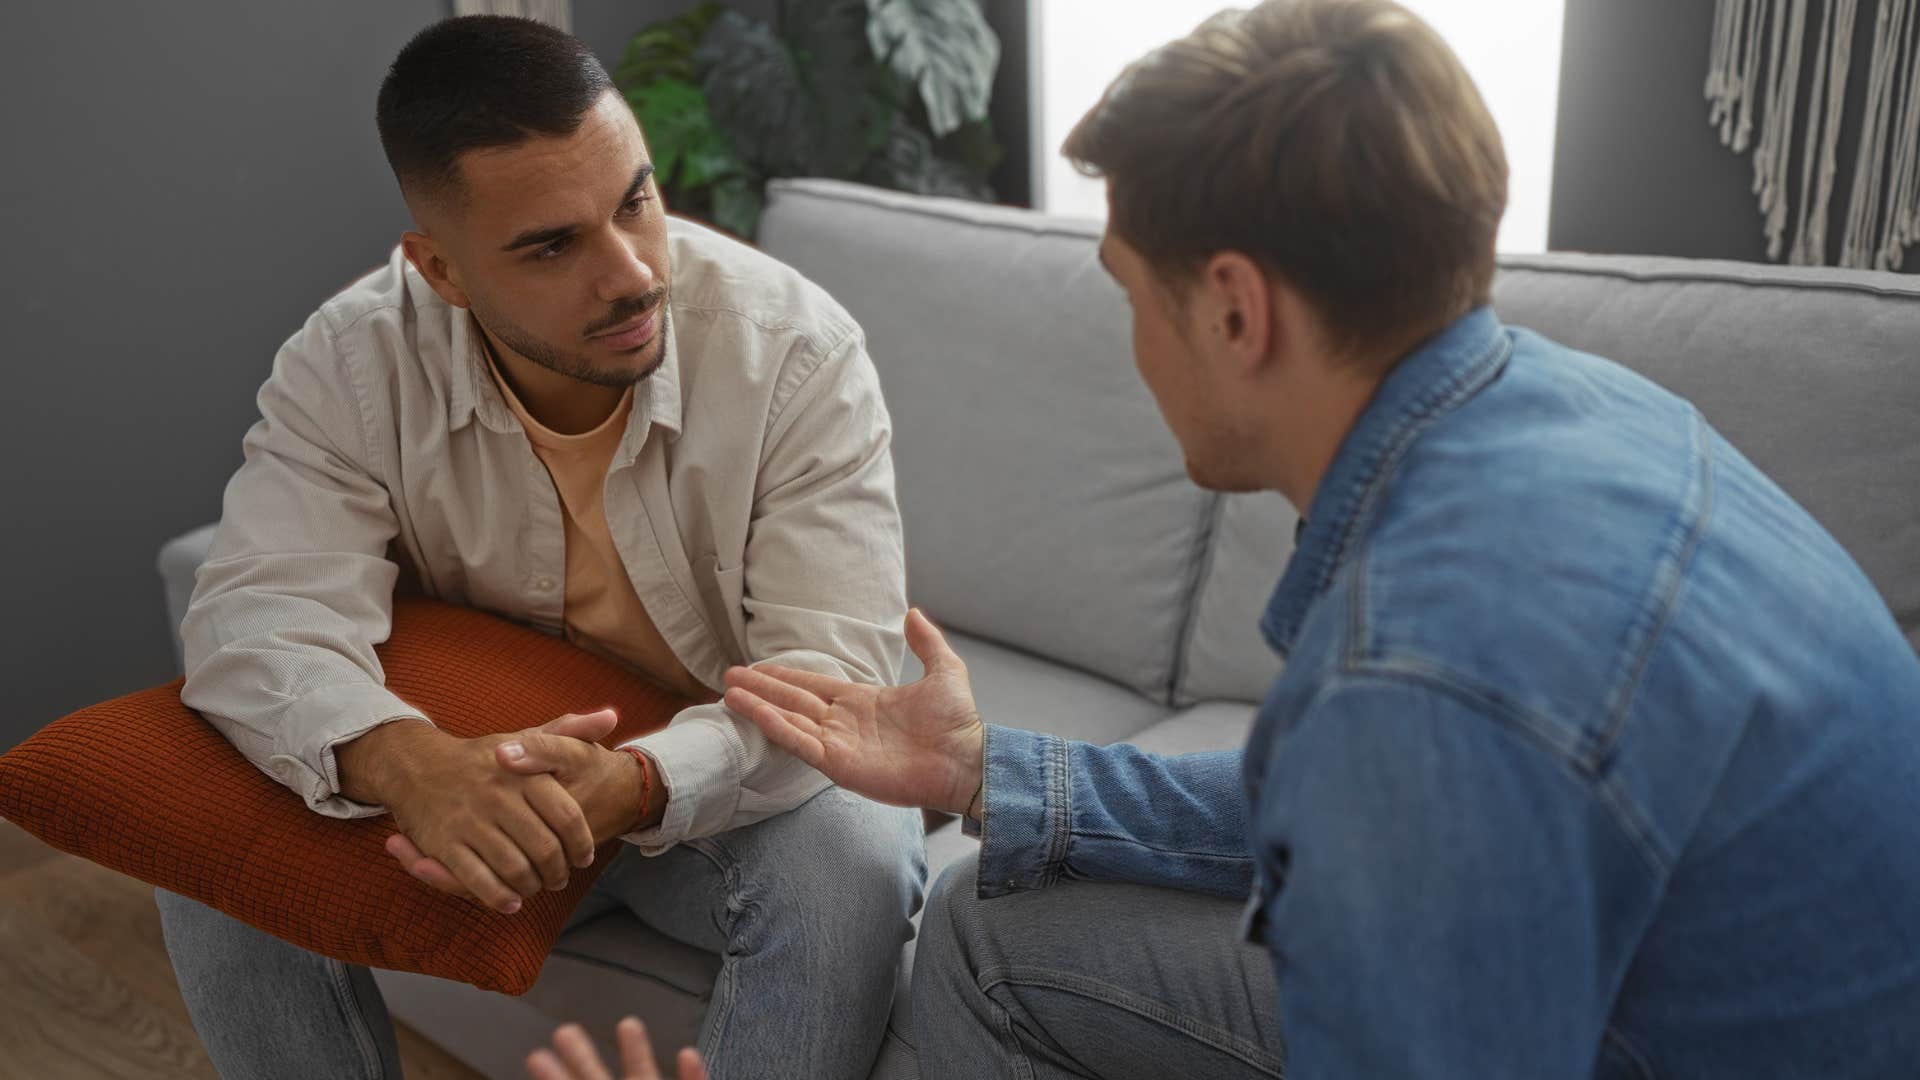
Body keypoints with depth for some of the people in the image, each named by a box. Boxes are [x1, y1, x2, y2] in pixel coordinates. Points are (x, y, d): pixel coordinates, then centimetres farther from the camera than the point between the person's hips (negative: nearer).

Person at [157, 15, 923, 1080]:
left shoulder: (800, 351, -22)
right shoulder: (351, 363, -14)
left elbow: (835, 672, -26)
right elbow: (256, 615, -24)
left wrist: (634, 785, -46)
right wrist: (407, 763, -47)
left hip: (726, 785, -2)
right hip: (471, 783, 2)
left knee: (852, 856, -33)